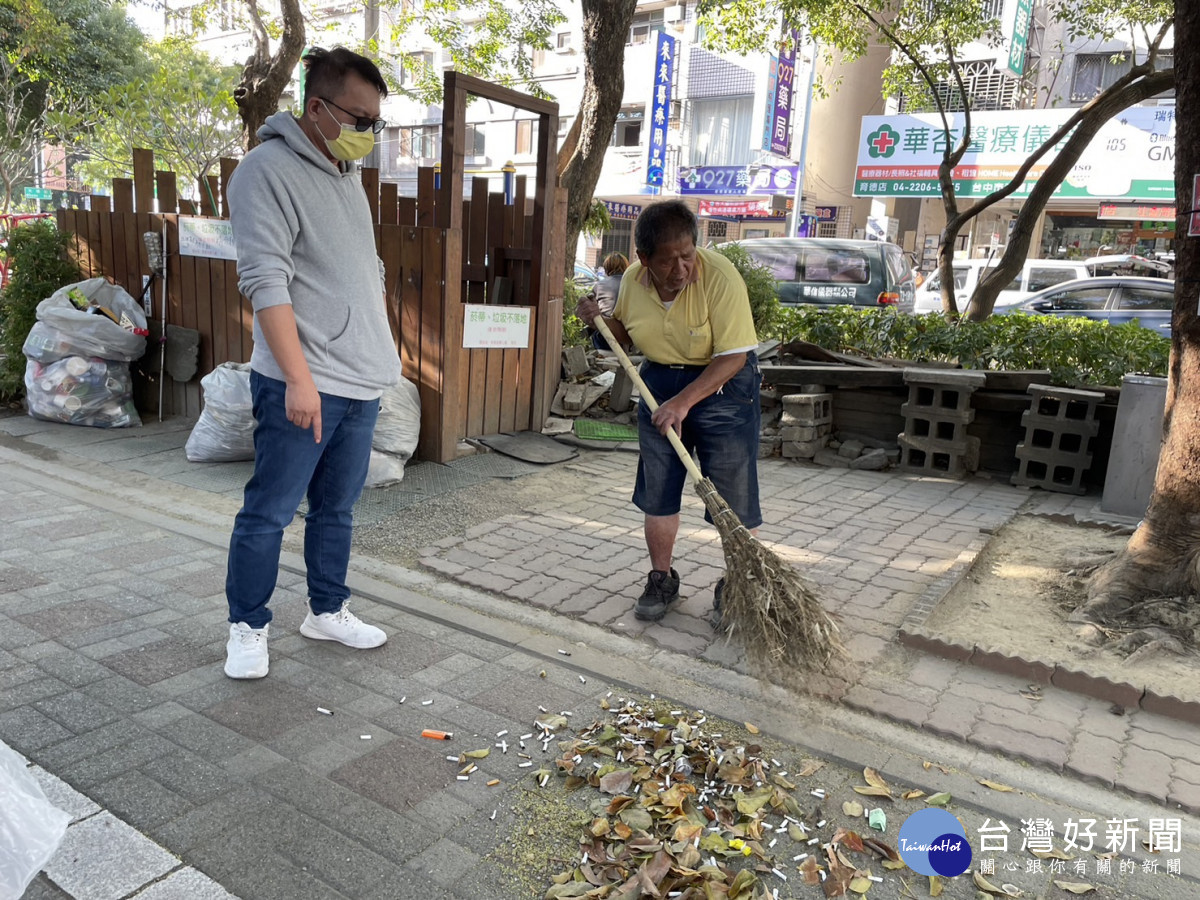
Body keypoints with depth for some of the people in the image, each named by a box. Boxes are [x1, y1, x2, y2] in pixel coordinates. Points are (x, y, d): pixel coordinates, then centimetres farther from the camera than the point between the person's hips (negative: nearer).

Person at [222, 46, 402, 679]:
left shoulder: (349, 174, 16)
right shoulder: (269, 169, -10)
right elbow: (266, 281, -17)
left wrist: (380, 355, 19)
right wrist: (300, 378, -22)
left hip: (362, 383, 8)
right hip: (303, 385, -8)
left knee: (336, 509, 16)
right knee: (269, 513, 2)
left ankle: (327, 611, 30)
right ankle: (247, 627, 18)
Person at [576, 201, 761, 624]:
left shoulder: (720, 277, -24)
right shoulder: (633, 280, -6)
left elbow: (733, 357, -23)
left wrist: (683, 402, -27)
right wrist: (600, 320, -6)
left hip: (722, 384, -5)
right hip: (660, 381, 5)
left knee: (733, 495, -2)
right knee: (657, 490, 9)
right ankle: (662, 580, 25)